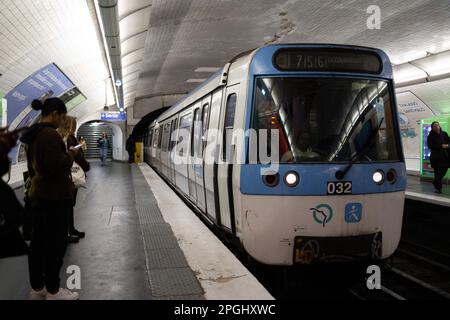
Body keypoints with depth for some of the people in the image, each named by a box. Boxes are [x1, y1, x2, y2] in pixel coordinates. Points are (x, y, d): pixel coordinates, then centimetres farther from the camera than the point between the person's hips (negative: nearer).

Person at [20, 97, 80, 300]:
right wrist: (70, 154, -7)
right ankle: (53, 291, 9)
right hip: (54, 196, -10)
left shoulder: (32, 135, 12)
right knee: (55, 242, -1)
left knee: (38, 240, 13)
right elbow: (57, 166, -23)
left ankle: (37, 288, 22)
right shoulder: (50, 134, -19)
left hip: (39, 193, 10)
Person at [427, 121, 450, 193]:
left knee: (444, 171, 9)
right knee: (438, 172, -5)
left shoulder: (444, 134, 10)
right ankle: (438, 188, 4)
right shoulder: (430, 136, -3)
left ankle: (435, 183, 33)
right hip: (436, 157, -5)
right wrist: (441, 146, -18)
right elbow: (430, 145, -12)